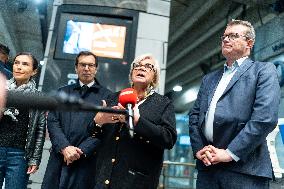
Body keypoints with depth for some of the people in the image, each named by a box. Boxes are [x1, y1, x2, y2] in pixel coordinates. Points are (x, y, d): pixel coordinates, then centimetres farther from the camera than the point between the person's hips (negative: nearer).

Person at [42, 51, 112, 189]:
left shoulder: (106, 96, 3)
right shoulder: (63, 92, 14)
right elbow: (52, 121, 5)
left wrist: (81, 151, -12)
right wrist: (64, 147, -9)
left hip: (86, 161, -3)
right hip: (58, 158, 3)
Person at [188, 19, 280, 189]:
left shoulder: (264, 70, 3)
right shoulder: (209, 79, 21)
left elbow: (266, 118, -11)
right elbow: (194, 116, 14)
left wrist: (230, 153, -14)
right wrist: (199, 149, -2)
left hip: (244, 169, -5)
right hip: (207, 166, 5)